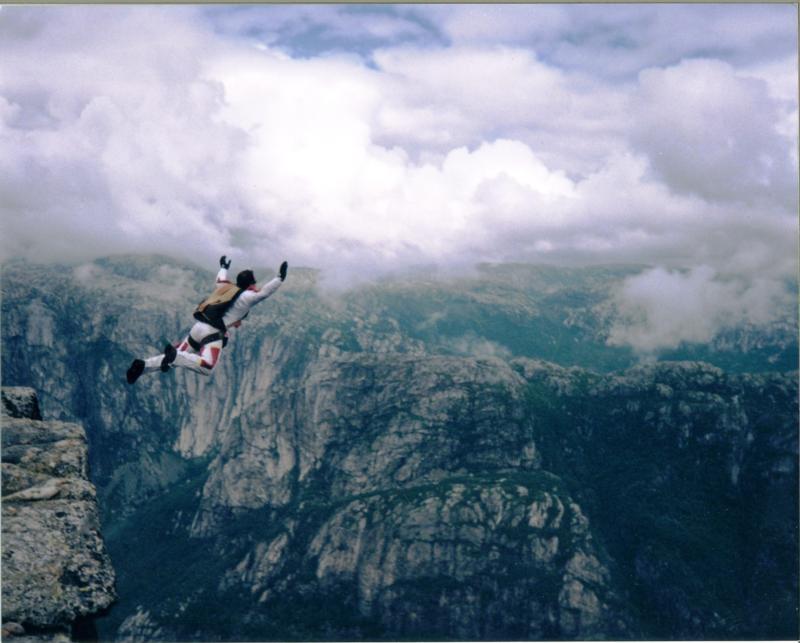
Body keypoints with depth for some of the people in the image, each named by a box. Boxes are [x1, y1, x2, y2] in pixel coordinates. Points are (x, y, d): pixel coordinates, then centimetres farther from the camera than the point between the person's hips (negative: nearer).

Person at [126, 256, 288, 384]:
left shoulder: (225, 287, 23)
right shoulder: (246, 296, 0)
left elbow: (220, 280, 45)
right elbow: (264, 292, -10)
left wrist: (223, 267, 64)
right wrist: (280, 277, -4)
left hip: (197, 327, 8)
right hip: (213, 333, -8)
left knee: (177, 357, 13)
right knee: (206, 367, -25)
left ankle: (142, 365, -2)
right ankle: (174, 355, -39)